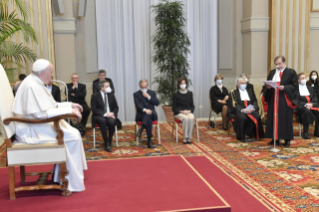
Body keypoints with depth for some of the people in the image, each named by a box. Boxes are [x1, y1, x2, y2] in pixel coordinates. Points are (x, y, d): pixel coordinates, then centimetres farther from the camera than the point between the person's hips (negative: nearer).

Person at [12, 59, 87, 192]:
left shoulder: (36, 83, 13)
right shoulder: (31, 86, -20)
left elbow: (49, 106, 20)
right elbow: (41, 113, -27)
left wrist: (70, 105, 10)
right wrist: (69, 110, -22)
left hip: (36, 125, 10)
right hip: (31, 130, -10)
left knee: (74, 133, 3)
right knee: (72, 137, -18)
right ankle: (73, 182, -9)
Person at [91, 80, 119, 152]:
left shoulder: (111, 95, 13)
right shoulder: (95, 96, 1)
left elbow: (116, 107, 15)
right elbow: (94, 109, -7)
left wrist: (113, 113, -8)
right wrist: (105, 114, -20)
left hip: (110, 115, 3)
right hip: (99, 116, -3)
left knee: (112, 121, -34)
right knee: (103, 121, -38)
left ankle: (110, 141, -12)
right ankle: (106, 144, -33)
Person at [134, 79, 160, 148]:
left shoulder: (152, 93, 16)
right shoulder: (136, 94, 8)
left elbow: (157, 103, 3)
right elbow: (138, 105, -9)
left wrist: (148, 97, -9)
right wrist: (144, 110, -30)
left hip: (151, 113, 2)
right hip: (141, 114, -2)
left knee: (149, 113, -38)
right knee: (149, 120, -38)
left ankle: (142, 128, -48)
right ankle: (149, 141, -39)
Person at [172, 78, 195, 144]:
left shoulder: (190, 93, 10)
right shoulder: (176, 94, 2)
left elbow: (192, 105, 13)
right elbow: (174, 107, 1)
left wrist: (190, 111, -9)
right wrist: (182, 111, -15)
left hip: (188, 112, 2)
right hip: (179, 113, -2)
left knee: (191, 118, -33)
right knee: (185, 118, -36)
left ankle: (189, 137, -27)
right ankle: (185, 137, -27)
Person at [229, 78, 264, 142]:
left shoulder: (249, 91, 24)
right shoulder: (233, 92, 9)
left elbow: (255, 101, 13)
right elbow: (234, 104, -4)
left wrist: (253, 108, -10)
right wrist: (242, 110, -20)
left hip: (251, 110, 4)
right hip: (239, 110, -4)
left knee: (257, 117, -29)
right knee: (242, 118, -37)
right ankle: (241, 136, -19)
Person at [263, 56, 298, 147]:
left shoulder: (291, 72, 0)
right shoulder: (272, 72, 14)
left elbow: (294, 86, -5)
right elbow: (267, 84, 17)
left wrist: (284, 88, -19)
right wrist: (268, 86, -6)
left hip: (285, 100, -4)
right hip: (273, 99, 5)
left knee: (286, 119, 0)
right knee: (273, 118, 5)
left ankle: (287, 139, 9)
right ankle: (275, 138, 15)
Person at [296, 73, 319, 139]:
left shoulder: (310, 88, 22)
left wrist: (311, 104, -7)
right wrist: (305, 104, -19)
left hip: (312, 105, 5)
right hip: (301, 106, -5)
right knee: (307, 111, -39)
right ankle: (305, 132, -29)